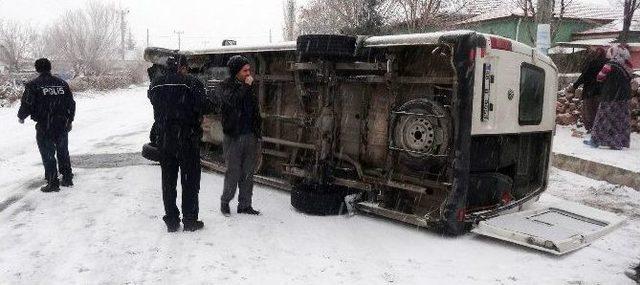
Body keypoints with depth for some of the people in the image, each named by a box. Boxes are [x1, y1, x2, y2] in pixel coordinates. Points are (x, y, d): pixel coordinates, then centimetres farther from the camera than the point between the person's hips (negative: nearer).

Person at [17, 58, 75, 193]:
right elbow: (71, 104, 11)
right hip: (62, 126, 5)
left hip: (44, 127, -4)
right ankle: (67, 179, 23)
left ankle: (53, 183, 5)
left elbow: (27, 105, -10)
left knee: (48, 155, 3)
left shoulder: (33, 85, -9)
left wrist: (21, 117, 11)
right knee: (63, 153, 17)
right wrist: (69, 121, 22)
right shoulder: (62, 83, 6)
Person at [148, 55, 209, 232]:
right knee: (190, 180, 7)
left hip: (164, 139, 4)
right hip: (187, 139, -4)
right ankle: (189, 221, 12)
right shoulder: (192, 84, -13)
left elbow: (153, 103, 8)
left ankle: (171, 221, 18)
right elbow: (202, 109, -11)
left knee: (168, 180, 13)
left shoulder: (156, 85, 2)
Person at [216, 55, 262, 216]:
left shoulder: (249, 86, 12)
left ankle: (245, 205, 19)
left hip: (250, 136, 6)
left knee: (248, 172, 9)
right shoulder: (226, 86, -4)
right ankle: (225, 202, 17)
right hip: (234, 136, -5)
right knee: (233, 172, -2)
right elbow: (231, 100, -26)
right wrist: (245, 86, -20)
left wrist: (257, 131, 14)